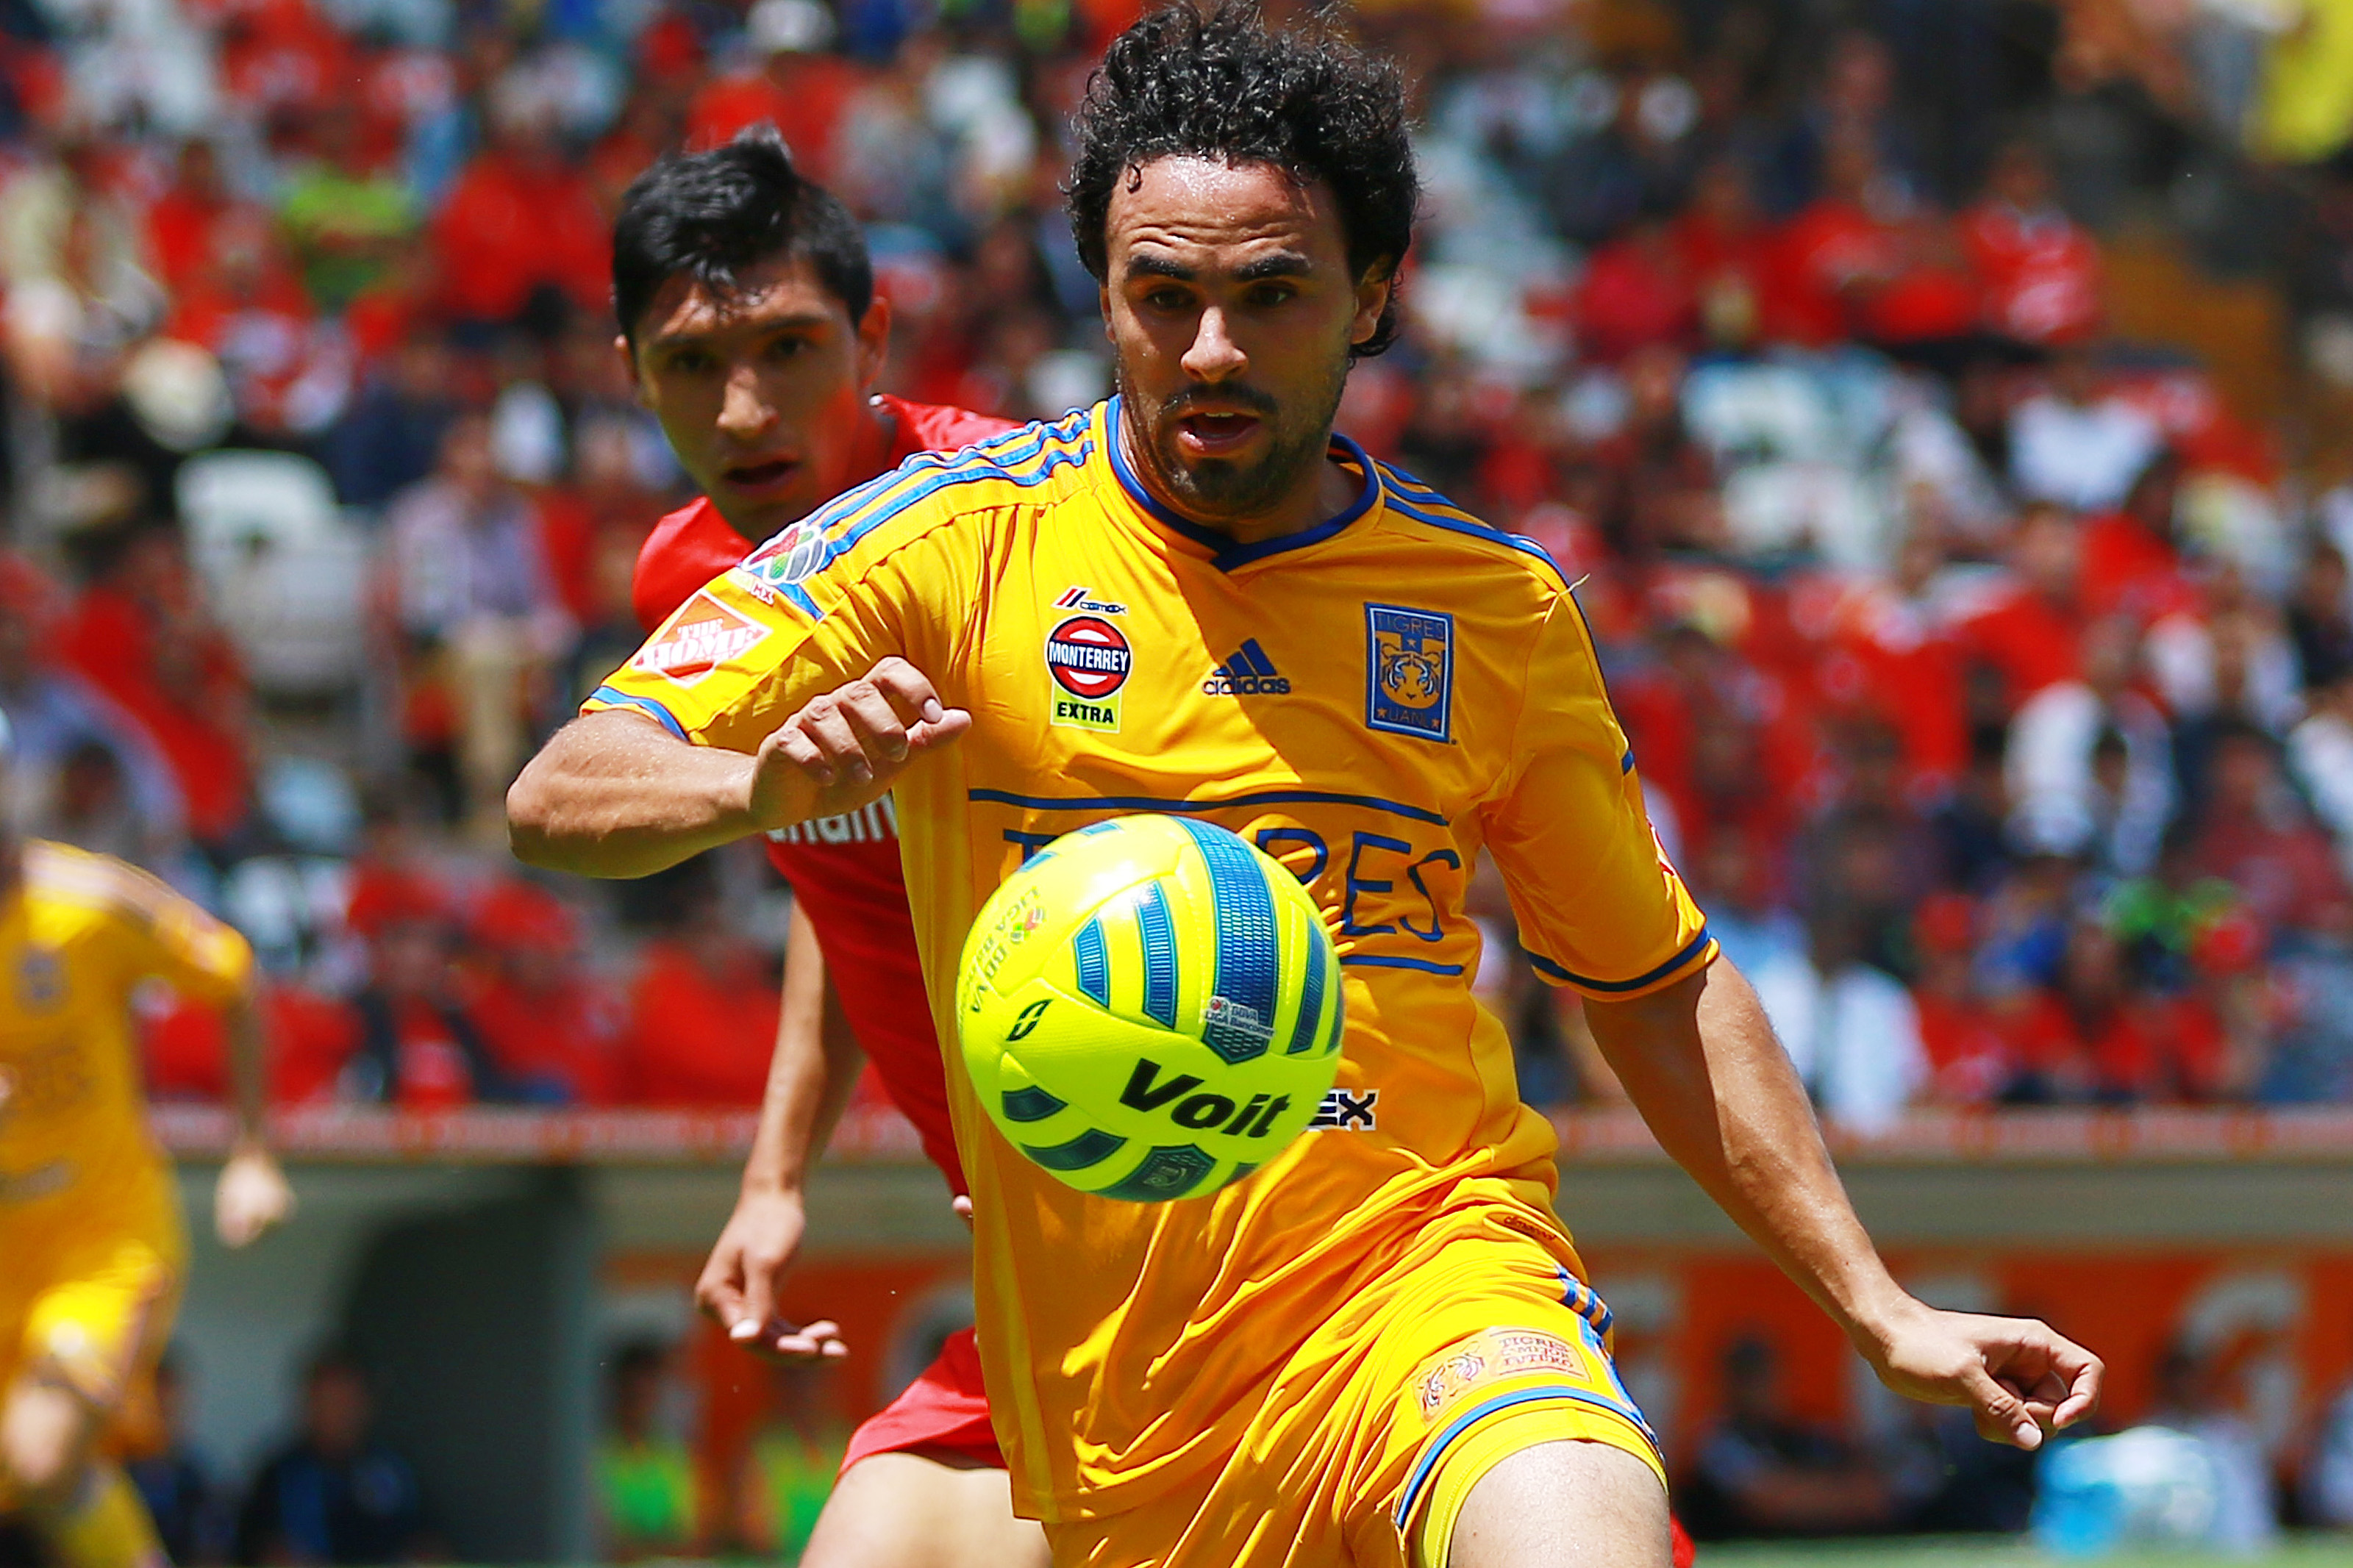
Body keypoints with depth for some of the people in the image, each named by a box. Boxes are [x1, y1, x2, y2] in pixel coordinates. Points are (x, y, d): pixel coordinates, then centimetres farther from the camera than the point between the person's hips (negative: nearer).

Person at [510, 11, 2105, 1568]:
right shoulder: (960, 539, 0)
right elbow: (558, 800, -6)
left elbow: (1655, 989, 19)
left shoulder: (1498, 609, 7)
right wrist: (767, 781, -27)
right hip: (1104, 1389, 2)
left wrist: (1881, 1312, 14)